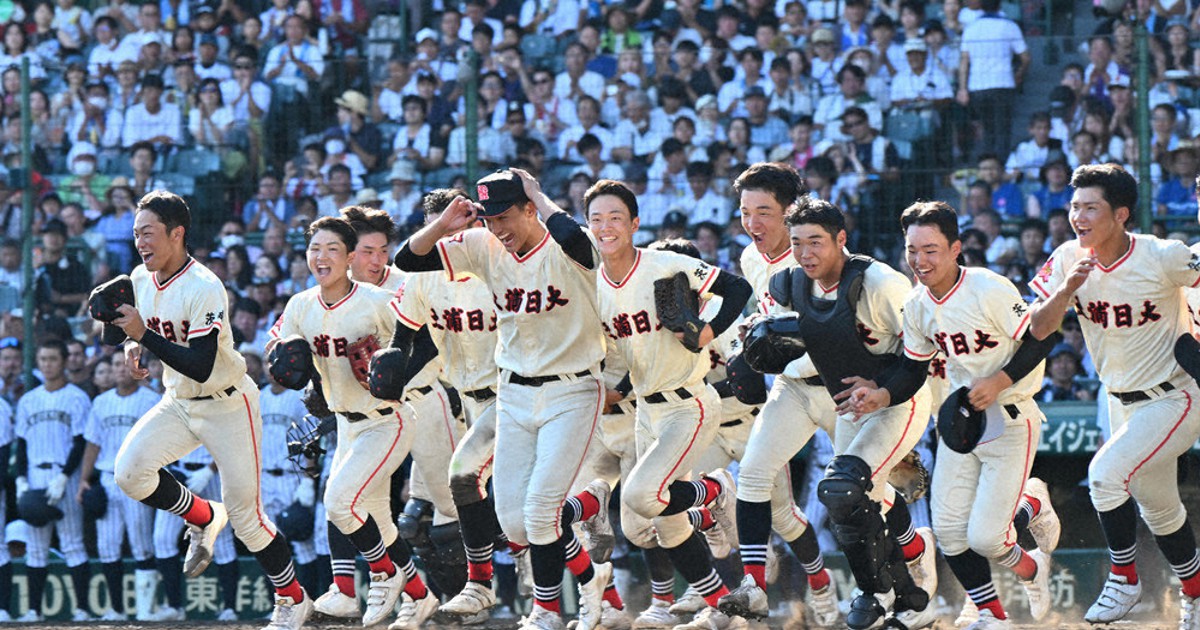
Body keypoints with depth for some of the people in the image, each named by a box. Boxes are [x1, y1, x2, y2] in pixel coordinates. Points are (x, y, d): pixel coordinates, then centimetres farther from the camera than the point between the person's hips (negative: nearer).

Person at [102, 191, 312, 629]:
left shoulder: (204, 289, -25)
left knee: (246, 516, -4)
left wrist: (143, 335, -33)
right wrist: (133, 346, -3)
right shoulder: (141, 279, -2)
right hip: (178, 403, 7)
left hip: (227, 405, -7)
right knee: (130, 470, -18)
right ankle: (203, 519, 8)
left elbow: (200, 367, -31)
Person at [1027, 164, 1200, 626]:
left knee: (1106, 473, -25)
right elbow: (1038, 329, -9)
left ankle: (1124, 579, -8)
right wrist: (1067, 289, -25)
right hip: (1122, 401, 6)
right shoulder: (1069, 259, -8)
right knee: (1158, 510, 17)